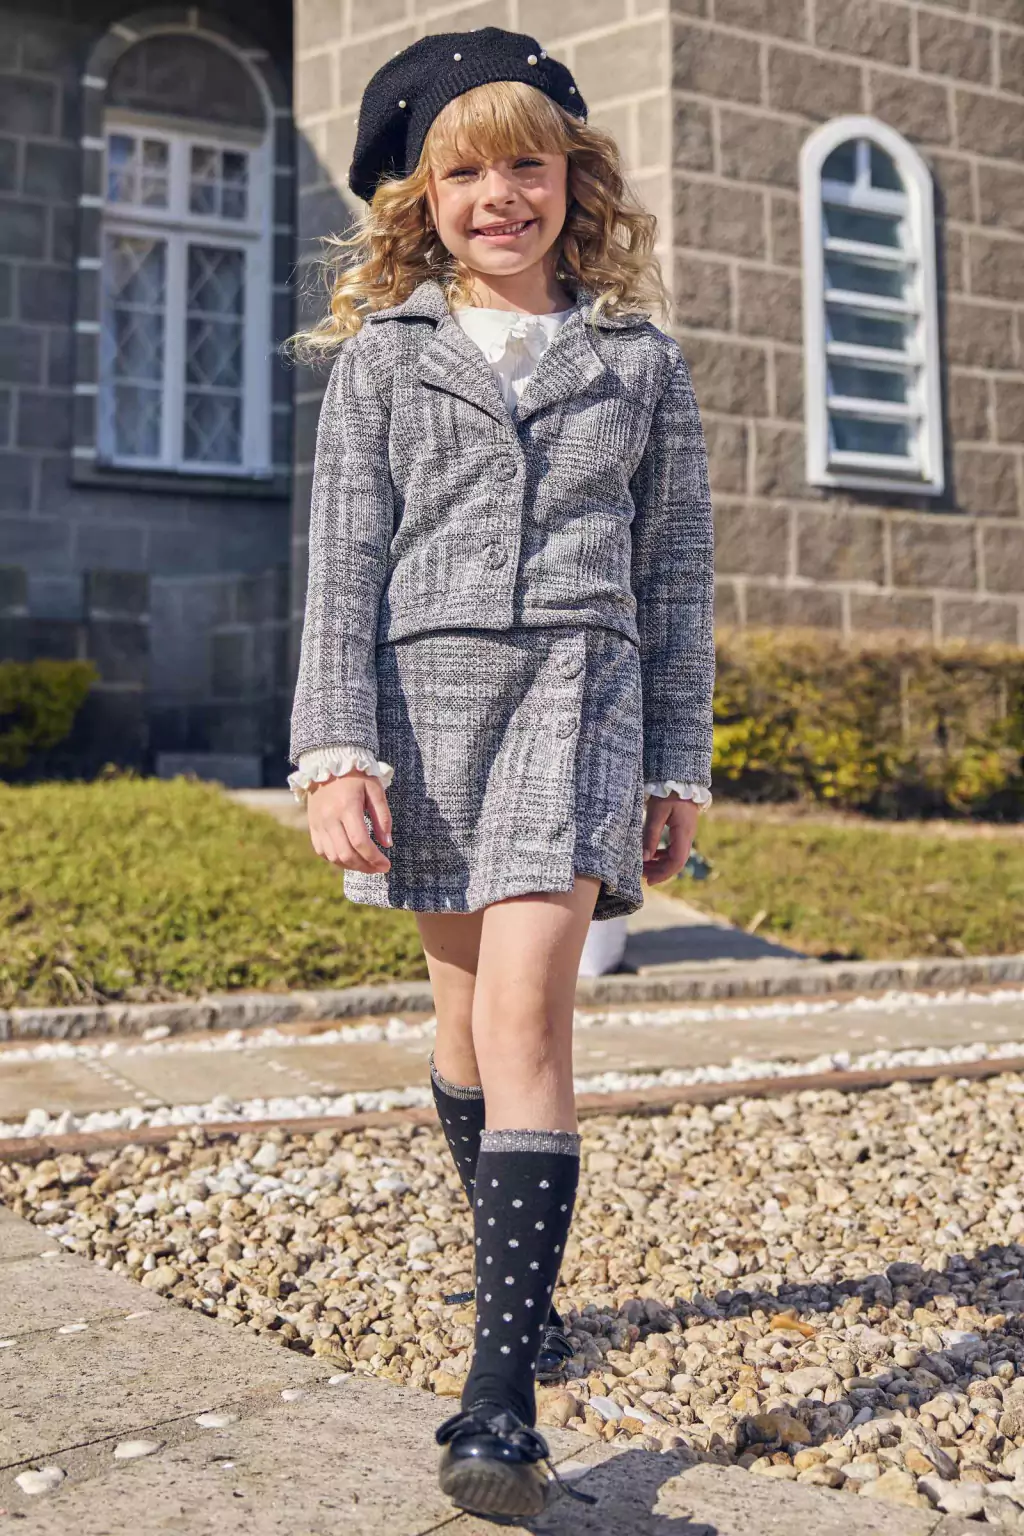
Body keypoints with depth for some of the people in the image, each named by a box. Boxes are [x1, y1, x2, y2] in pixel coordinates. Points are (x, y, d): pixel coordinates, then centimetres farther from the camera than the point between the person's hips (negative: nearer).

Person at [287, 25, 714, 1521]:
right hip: (424, 685, 2)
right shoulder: (381, 355, 10)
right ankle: (519, 1273, 32)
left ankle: (501, 1396, -15)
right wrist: (336, 750, -8)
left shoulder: (641, 361, 10)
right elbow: (342, 563, 3)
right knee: (467, 1005, 10)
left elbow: (677, 575, 12)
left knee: (525, 1009, -15)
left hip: (578, 686, -2)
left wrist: (678, 767, 9)